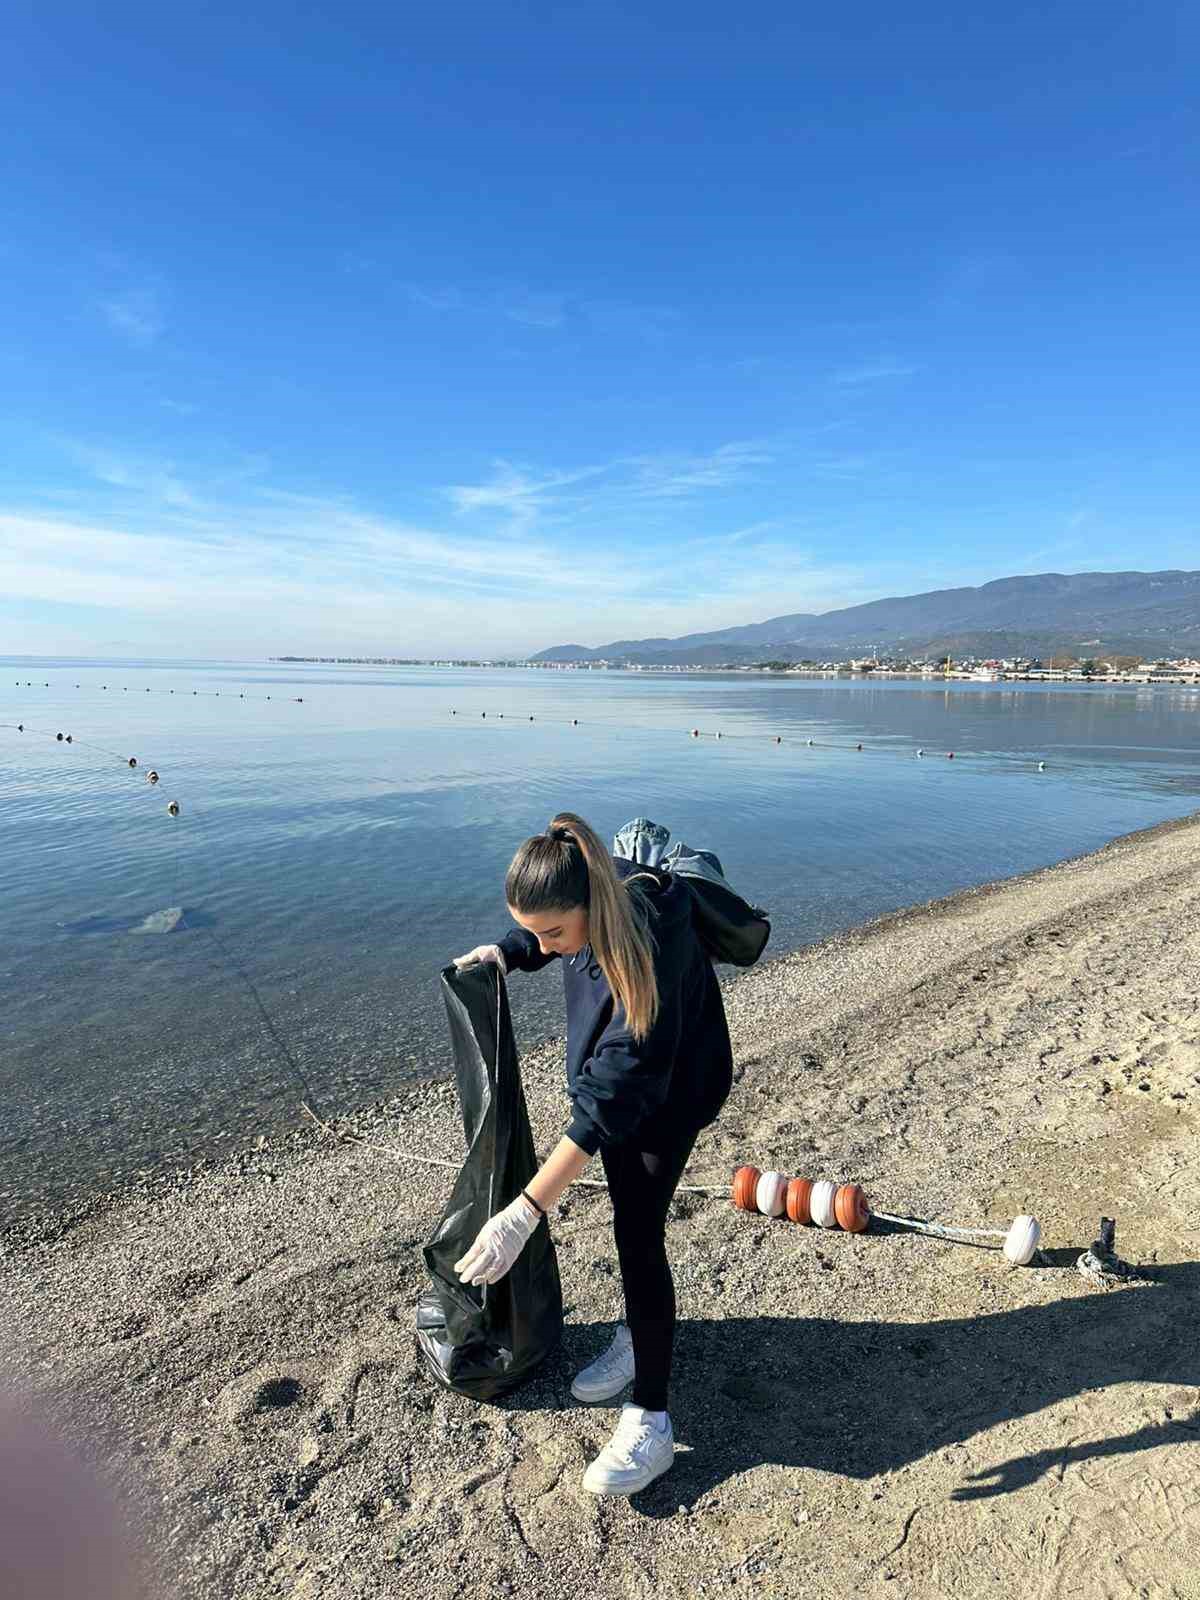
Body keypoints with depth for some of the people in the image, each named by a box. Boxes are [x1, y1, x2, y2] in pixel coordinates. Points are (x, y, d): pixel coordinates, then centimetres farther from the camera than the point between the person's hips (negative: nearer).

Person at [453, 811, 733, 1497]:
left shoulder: (650, 953, -42)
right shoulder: (592, 897, -22)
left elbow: (615, 1098, -43)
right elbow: (543, 939, 6)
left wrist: (525, 1212, -44)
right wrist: (505, 952, -15)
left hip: (671, 1089, -7)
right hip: (610, 1068, 7)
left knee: (639, 1235, -6)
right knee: (630, 1217, 19)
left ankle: (650, 1421, 10)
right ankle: (640, 1337, 40)